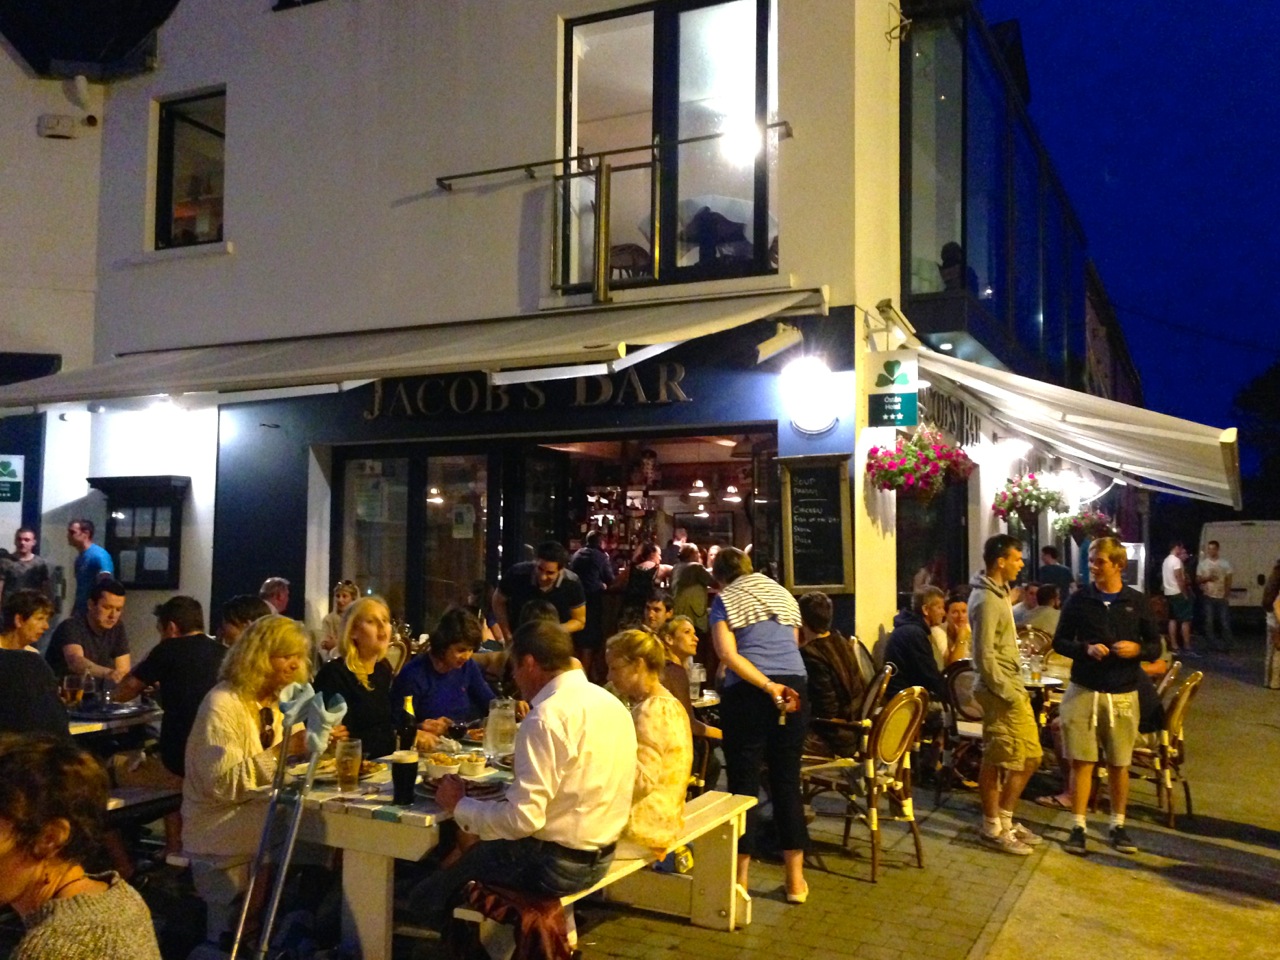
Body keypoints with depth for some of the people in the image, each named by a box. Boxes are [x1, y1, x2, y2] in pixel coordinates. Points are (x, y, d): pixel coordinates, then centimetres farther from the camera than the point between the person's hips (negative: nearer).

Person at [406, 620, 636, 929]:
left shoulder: (545, 718, -22)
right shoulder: (610, 702, 4)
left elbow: (522, 819, -24)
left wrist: (459, 806, -10)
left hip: (555, 863, -9)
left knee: (425, 898, 3)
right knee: (479, 850, 27)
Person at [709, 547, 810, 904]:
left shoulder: (724, 600, 6)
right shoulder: (782, 594, 20)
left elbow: (728, 654, -9)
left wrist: (769, 687, -15)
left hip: (746, 692, -4)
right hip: (795, 687, 4)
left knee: (744, 781, 4)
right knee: (787, 781, 11)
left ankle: (740, 878, 8)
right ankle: (796, 880, 15)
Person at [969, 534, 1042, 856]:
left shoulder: (998, 593, 13)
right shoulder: (986, 600, -19)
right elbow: (984, 655, -22)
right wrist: (1007, 693, -18)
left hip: (1013, 688, 10)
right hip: (1000, 692, -10)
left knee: (1029, 757, 16)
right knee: (995, 761, 2)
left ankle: (1004, 820, 27)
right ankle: (993, 828, 14)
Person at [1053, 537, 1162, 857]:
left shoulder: (1136, 602, 0)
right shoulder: (1079, 600, -1)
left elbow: (1155, 647, 6)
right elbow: (1059, 641, 5)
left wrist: (1137, 649, -16)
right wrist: (1085, 649, -14)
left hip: (1122, 695, 1)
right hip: (1083, 690, -1)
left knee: (1119, 764, 11)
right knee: (1081, 761, 0)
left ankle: (1118, 825, 25)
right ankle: (1078, 826, 9)